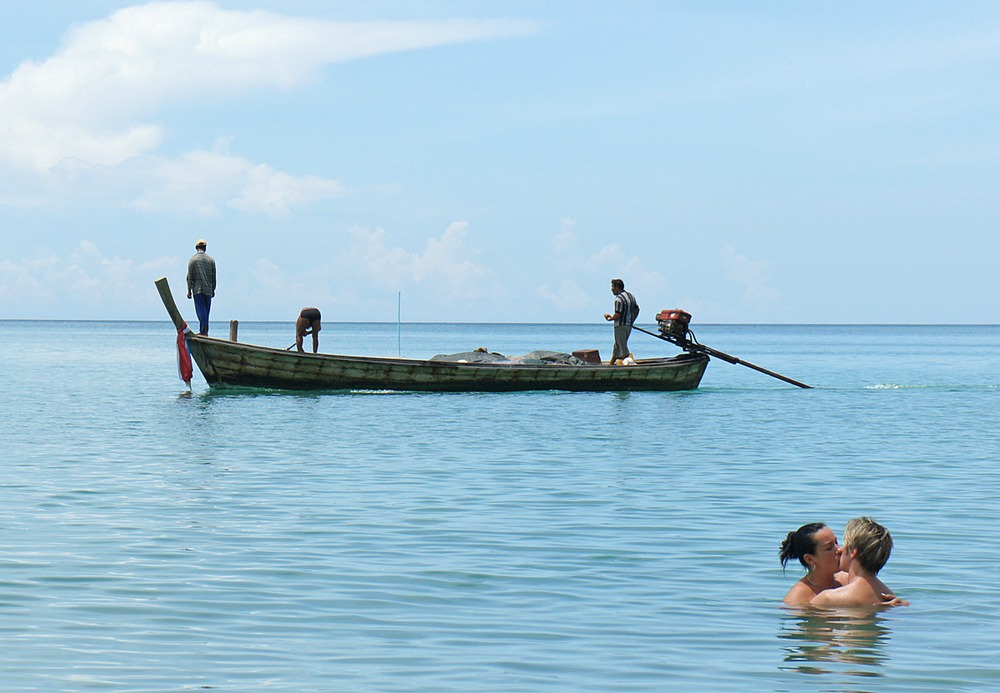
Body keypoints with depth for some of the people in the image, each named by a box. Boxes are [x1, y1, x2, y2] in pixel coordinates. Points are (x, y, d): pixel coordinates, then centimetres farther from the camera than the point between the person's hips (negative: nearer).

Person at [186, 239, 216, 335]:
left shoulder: (193, 259, -1)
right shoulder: (211, 260, 6)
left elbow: (189, 276, -3)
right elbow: (213, 277, 8)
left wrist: (189, 290, 0)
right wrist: (213, 289, 15)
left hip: (197, 289, -3)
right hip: (208, 289, 3)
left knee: (200, 309, -5)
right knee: (206, 310, 9)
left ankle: (203, 330, -16)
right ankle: (204, 331, 11)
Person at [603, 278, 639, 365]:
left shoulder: (619, 299, -19)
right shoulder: (630, 295, 10)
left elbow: (617, 315, -24)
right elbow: (636, 309, 15)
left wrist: (610, 318, -5)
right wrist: (631, 321, 21)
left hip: (620, 325, -9)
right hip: (629, 325, 9)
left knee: (623, 348, -4)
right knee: (617, 345, 19)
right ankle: (611, 363, 29)